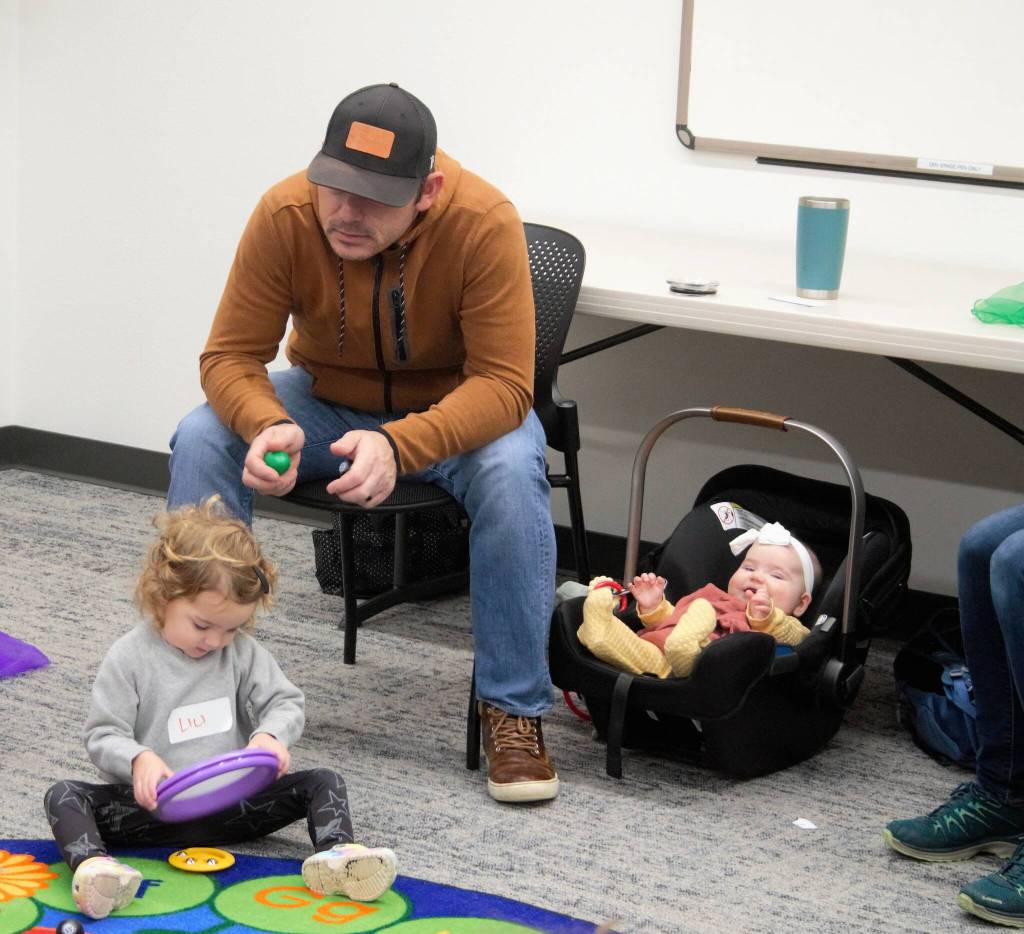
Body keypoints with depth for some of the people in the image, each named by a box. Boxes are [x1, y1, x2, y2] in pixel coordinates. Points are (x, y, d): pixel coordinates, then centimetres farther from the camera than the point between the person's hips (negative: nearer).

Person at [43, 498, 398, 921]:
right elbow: (103, 736, -6)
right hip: (154, 806, -3)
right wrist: (139, 759, -29)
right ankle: (92, 866, -53)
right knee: (64, 795, -26)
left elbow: (286, 702, 5)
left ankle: (336, 852, -38)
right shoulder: (128, 659, -5)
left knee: (322, 782, -12)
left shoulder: (243, 652, 4)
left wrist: (270, 735, -19)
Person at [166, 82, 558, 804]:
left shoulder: (485, 223, -30)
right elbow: (230, 356, -18)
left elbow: (504, 384, -31)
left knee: (512, 471, -35)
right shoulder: (284, 216, -24)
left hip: (456, 410, -2)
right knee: (202, 439, -23)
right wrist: (267, 426, -42)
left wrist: (399, 445, -48)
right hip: (325, 399, 3)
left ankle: (515, 711, -20)